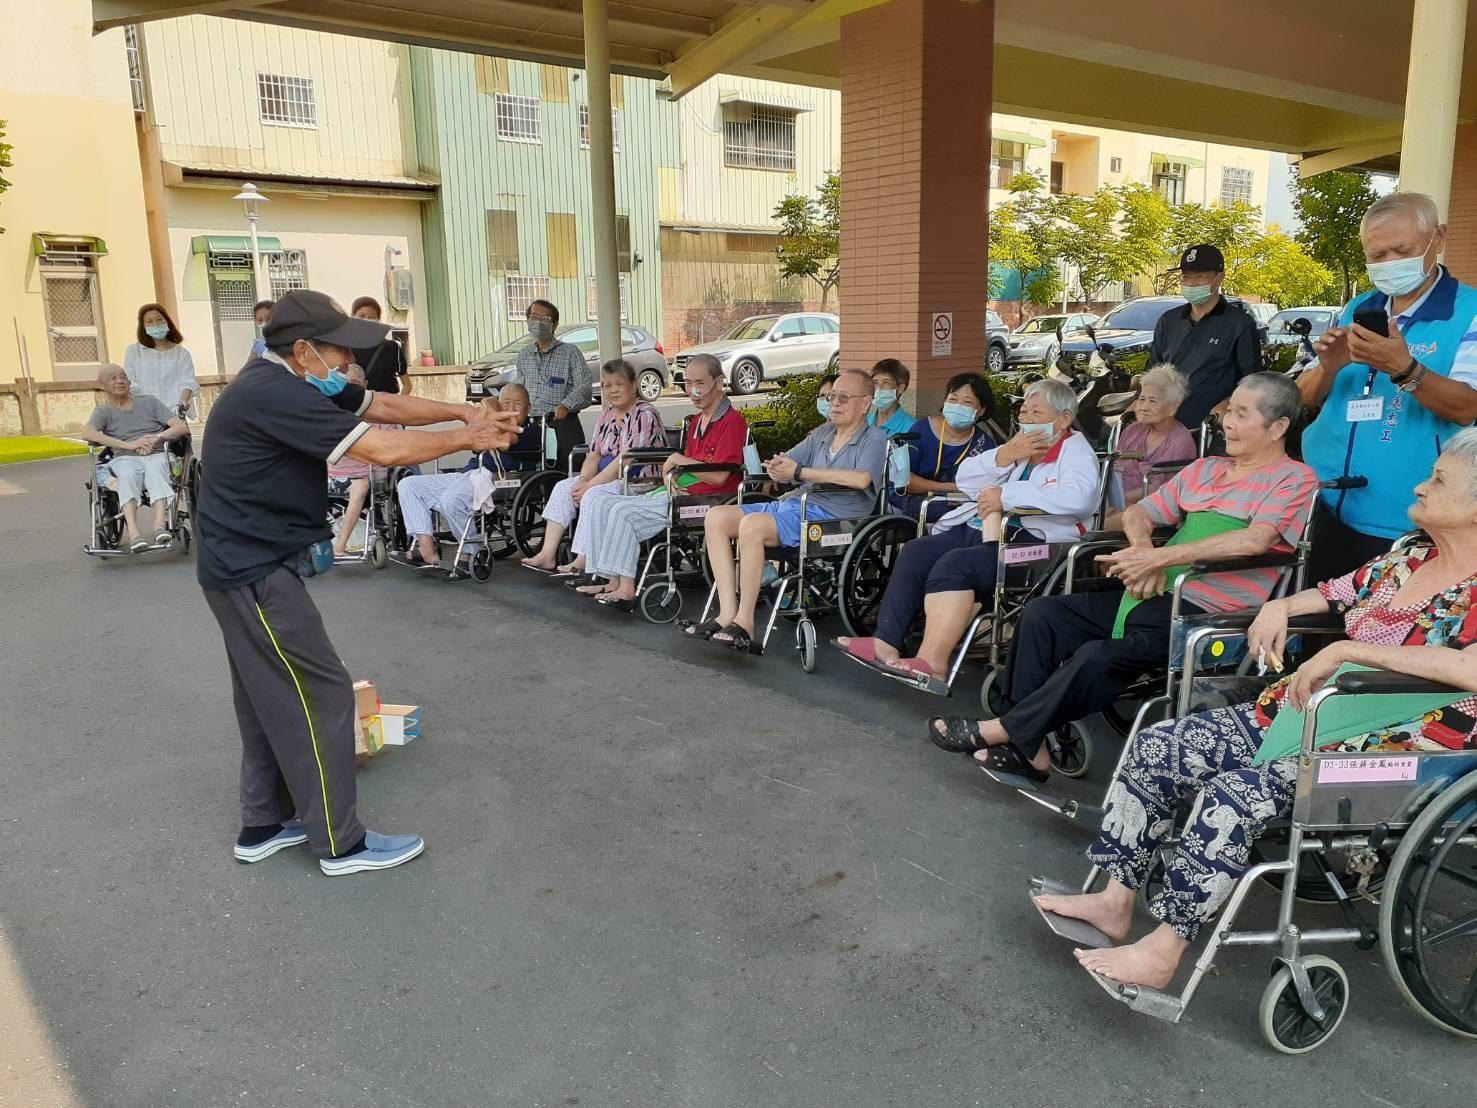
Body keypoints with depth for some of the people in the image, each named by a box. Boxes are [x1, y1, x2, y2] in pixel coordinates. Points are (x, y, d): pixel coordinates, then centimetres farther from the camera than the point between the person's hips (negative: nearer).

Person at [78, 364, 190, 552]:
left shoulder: (149, 402, 22)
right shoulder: (104, 411, 18)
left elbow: (183, 427, 11)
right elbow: (86, 433, -5)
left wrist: (157, 437, -10)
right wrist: (129, 445, -17)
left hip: (156, 455, 1)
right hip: (125, 459, 0)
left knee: (155, 472, -37)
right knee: (127, 476, -37)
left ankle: (160, 526, -57)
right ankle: (133, 533, -57)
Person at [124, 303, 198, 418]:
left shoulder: (182, 353, 12)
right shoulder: (133, 351, 14)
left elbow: (187, 382, 0)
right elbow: (130, 383, 9)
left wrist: (183, 401, -21)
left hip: (174, 412, 0)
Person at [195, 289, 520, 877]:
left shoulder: (293, 383, 6)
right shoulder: (271, 395, -24)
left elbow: (385, 405, 10)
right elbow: (384, 449, -26)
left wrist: (462, 411, -2)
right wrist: (467, 439, -14)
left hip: (250, 564, 10)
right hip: (255, 572, -10)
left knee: (271, 695, 18)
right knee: (319, 695, -3)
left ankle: (263, 826, 31)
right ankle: (341, 843, 8)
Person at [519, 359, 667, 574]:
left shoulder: (645, 415, -14)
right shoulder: (608, 415, 15)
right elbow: (594, 455, 13)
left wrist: (589, 485, -19)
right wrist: (583, 479, -9)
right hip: (610, 479, 9)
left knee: (594, 495, -29)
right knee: (563, 487, -5)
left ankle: (582, 563, -23)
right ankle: (547, 555, -10)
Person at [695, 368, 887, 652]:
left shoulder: (874, 441, 1)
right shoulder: (822, 433, 23)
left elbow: (861, 479, -20)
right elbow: (786, 463, 17)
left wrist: (800, 472, -18)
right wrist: (776, 466, -11)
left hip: (830, 515, -8)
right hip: (791, 501, 8)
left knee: (752, 525, -32)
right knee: (716, 518, -8)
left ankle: (745, 623, -25)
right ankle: (727, 614, -15)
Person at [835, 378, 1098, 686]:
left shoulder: (1076, 450, 1)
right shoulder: (1019, 447, 24)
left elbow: (1079, 496, -23)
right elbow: (966, 480, 15)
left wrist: (1006, 495, -20)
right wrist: (1006, 455, -2)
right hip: (981, 531, 8)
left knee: (954, 564, -29)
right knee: (916, 552, -10)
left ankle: (933, 662, -33)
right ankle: (886, 643, -15)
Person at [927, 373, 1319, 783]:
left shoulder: (1294, 479, 0)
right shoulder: (1205, 468, 22)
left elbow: (1255, 540, -18)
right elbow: (1137, 515, 19)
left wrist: (1161, 557, -21)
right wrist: (1144, 552, -5)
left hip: (1209, 611, -8)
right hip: (1156, 594, 8)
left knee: (1100, 656, -30)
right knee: (1043, 613, -9)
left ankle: (1001, 730, -14)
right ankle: (1027, 747, -10)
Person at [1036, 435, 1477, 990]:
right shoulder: (1405, 560, 11)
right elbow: (1331, 594, 29)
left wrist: (1349, 650, -31)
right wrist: (1280, 606, 9)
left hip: (1390, 747, -8)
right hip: (1302, 714, 8)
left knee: (1236, 792, -32)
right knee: (1157, 748, -5)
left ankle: (1162, 950, -19)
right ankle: (1116, 900, 1)